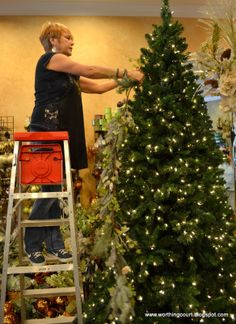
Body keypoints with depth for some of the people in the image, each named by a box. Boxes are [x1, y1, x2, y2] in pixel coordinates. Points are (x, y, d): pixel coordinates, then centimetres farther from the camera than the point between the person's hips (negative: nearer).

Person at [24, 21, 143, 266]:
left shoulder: (67, 74, 22)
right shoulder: (50, 59, -3)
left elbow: (97, 86, 21)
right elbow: (90, 71, -8)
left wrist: (124, 79, 13)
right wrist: (126, 73, -5)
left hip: (60, 133, 9)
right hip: (46, 131, -9)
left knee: (55, 188, 8)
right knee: (49, 189, -7)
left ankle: (54, 243, 15)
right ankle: (32, 244, 5)